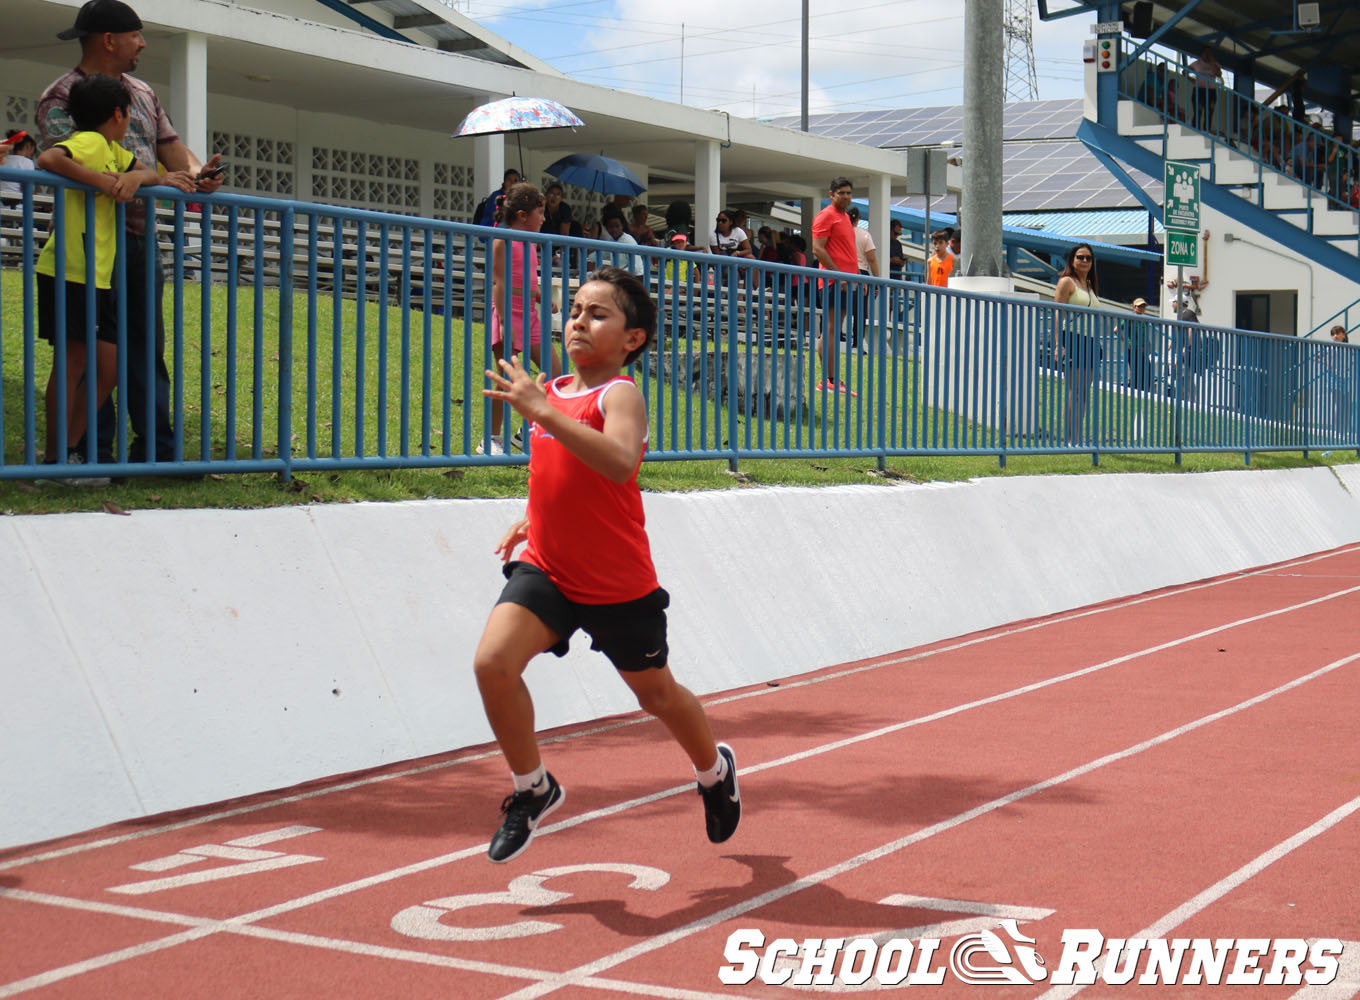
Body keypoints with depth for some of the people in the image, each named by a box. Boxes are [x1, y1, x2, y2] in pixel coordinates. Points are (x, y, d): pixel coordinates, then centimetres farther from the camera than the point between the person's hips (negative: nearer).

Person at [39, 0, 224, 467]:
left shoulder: (142, 92, 20)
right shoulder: (61, 97, -5)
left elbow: (170, 145, 15)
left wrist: (196, 173, -11)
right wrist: (154, 178, -28)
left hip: (142, 240, 7)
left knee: (148, 348, 7)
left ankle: (155, 450, 10)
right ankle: (95, 453, 1)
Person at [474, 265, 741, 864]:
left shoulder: (620, 395, -16)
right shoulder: (552, 390, 6)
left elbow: (620, 462, -40)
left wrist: (543, 412, -41)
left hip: (620, 585, -5)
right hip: (546, 568, 5)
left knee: (655, 692, 14)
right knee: (493, 662, -18)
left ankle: (715, 772, 46)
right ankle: (533, 790, 3)